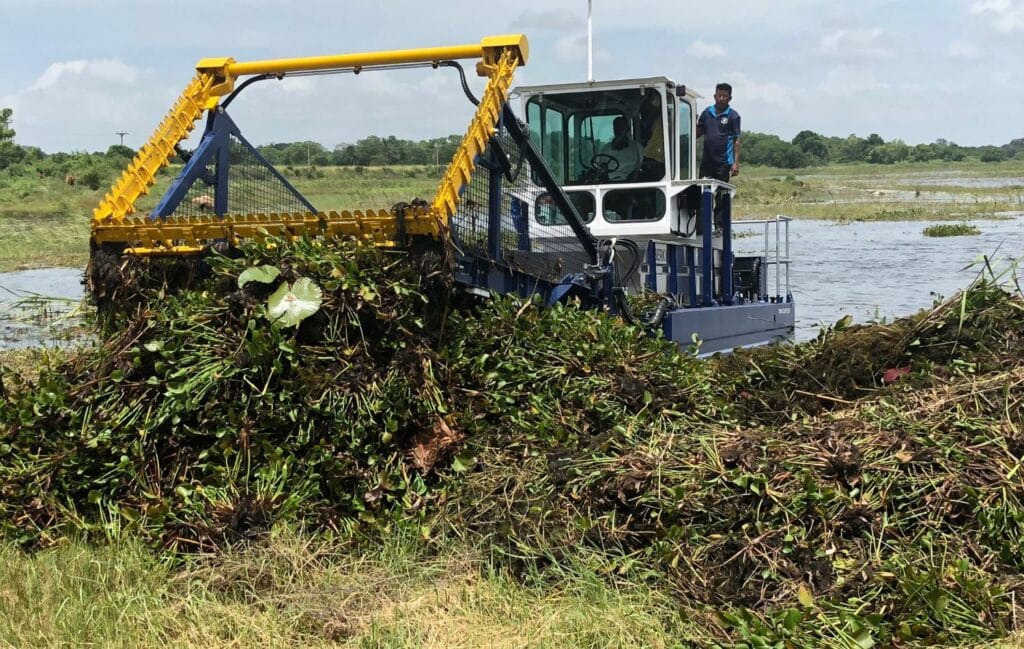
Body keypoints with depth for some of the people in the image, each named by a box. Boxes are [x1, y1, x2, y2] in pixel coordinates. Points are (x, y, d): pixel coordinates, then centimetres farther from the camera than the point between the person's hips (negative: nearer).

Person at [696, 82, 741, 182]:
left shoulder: (733, 116, -2)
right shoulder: (707, 112, 8)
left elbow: (736, 140, -3)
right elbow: (698, 134, 14)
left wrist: (736, 163, -10)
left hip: (724, 162, -3)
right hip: (706, 161, 3)